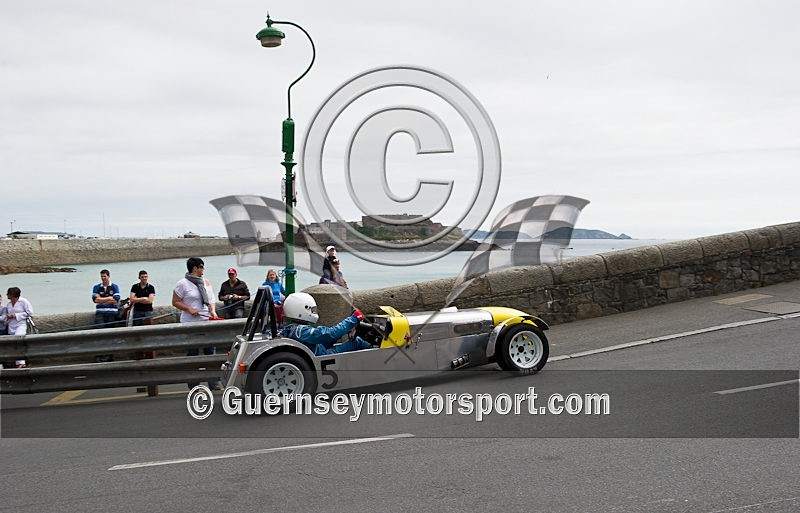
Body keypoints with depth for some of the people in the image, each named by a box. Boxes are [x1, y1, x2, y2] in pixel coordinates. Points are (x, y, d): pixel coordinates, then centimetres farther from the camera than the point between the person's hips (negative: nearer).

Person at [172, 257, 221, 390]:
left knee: (211, 351, 1)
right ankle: (193, 385, 7)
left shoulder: (206, 282, 12)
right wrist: (189, 309, -15)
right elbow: (175, 302, -2)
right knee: (192, 353, 1)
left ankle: (214, 383, 5)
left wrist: (213, 311, -1)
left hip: (206, 321, 5)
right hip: (190, 323, -5)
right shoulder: (182, 284, -4)